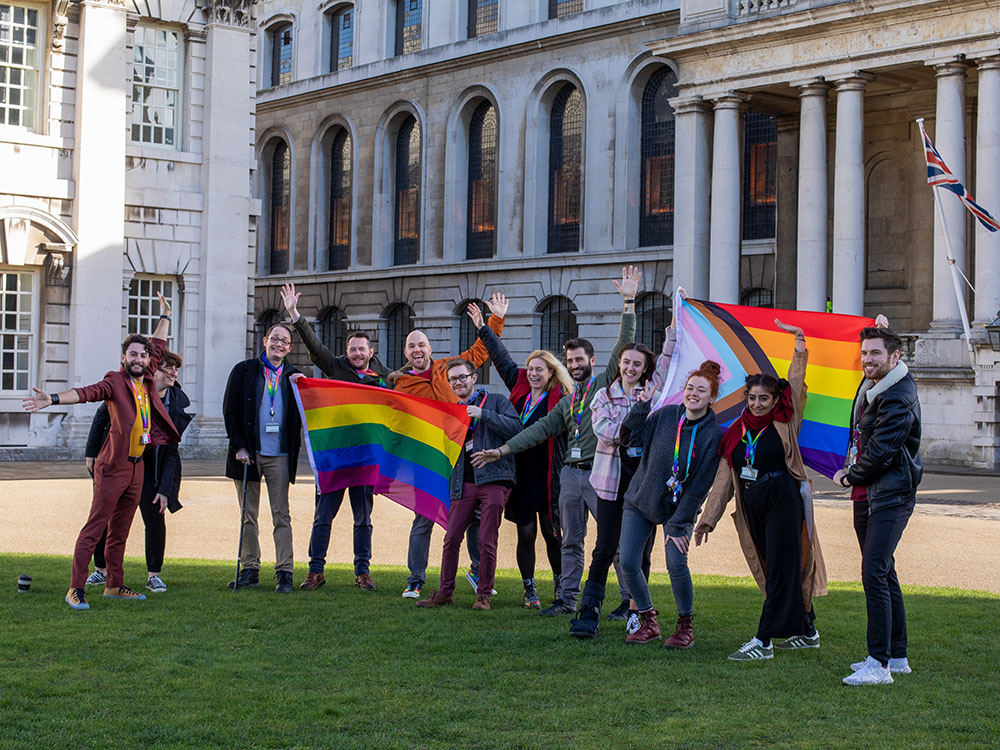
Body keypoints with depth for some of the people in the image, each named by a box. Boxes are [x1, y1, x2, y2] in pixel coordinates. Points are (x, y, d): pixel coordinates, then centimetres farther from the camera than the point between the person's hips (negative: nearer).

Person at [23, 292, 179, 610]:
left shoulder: (146, 380, 12)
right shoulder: (115, 382, -7)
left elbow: (158, 347, 27)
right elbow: (86, 393, -24)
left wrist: (165, 316, 37)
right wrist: (53, 399, -40)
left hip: (137, 465, 7)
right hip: (113, 466, -7)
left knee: (120, 531, 12)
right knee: (94, 528, -6)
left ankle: (114, 586, 19)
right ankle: (76, 589, -5)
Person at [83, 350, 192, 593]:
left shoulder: (177, 405, -8)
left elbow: (171, 451, -6)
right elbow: (102, 415, 3)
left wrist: (165, 488, -10)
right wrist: (92, 452, 1)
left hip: (148, 466, 0)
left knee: (155, 516, -9)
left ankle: (153, 575, 6)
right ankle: (101, 569, 23)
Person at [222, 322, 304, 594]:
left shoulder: (294, 376, 10)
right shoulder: (244, 371, 7)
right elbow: (230, 411, 4)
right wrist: (239, 446, -4)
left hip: (280, 455, 0)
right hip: (248, 453, 0)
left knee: (281, 515, -2)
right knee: (248, 515, 5)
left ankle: (284, 572, -1)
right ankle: (250, 569, 12)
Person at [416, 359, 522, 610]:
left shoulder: (496, 401, 8)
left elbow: (516, 428, -7)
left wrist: (484, 415, -11)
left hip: (494, 478, -4)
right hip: (464, 482, 4)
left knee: (486, 540, -5)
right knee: (451, 538, -1)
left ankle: (484, 595, 5)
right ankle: (445, 592, 11)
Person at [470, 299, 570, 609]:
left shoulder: (560, 398, -4)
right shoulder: (520, 390, 9)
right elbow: (502, 358, 16)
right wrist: (483, 328, 19)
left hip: (548, 475, -3)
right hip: (520, 473, 3)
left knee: (551, 532, 5)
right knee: (525, 532, 4)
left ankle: (560, 584, 24)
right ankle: (529, 590, 12)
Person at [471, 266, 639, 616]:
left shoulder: (606, 383, 3)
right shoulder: (567, 402, 20)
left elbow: (623, 346, -7)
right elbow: (541, 429, 18)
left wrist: (629, 302, -13)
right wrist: (501, 450, 13)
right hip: (571, 473, 6)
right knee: (571, 541, 10)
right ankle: (567, 598, 16)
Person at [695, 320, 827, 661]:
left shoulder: (784, 423, 0)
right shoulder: (737, 432, 10)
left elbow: (796, 384, -8)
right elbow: (724, 477, 12)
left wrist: (800, 346, -19)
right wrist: (708, 518, 10)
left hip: (783, 501, -5)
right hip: (752, 505, 5)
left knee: (780, 570, -6)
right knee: (775, 569, 12)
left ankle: (763, 641, -8)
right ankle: (807, 631, 25)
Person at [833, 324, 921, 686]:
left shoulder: (899, 399, -16)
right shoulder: (870, 386, 12)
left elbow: (880, 451, -18)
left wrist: (848, 477, -5)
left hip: (890, 496, -10)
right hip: (866, 494, 10)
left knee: (874, 573, -18)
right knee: (884, 575, 14)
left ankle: (880, 663, -19)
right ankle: (897, 656, 24)